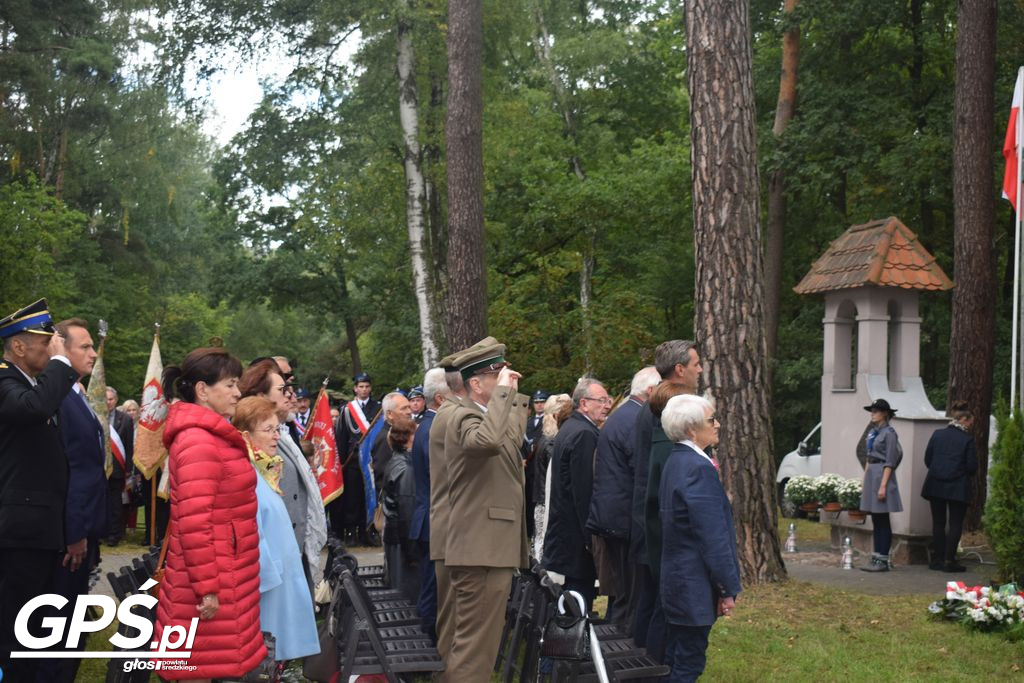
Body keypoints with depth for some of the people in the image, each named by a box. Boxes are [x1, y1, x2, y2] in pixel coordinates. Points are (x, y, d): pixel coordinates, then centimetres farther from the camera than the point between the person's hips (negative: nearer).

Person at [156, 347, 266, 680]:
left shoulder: (211, 436, 14)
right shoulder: (198, 441, -18)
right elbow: (193, 523, -23)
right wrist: (207, 589, -22)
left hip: (224, 577, 10)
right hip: (211, 582, -10)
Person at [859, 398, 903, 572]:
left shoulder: (889, 433, -11)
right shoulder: (873, 432, 14)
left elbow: (889, 463, -14)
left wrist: (883, 486, -19)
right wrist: (864, 482, 18)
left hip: (882, 475, -8)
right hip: (871, 475, 8)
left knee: (882, 522, -4)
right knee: (875, 522, 10)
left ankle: (882, 561, -1)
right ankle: (876, 559, 14)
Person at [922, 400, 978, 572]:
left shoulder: (937, 435, 3)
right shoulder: (967, 439, -8)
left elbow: (927, 460, 5)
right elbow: (972, 467, -7)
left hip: (935, 485, 4)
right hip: (957, 487, -4)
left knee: (938, 522, 12)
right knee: (955, 524, 5)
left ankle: (937, 559, 15)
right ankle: (949, 560, 1)